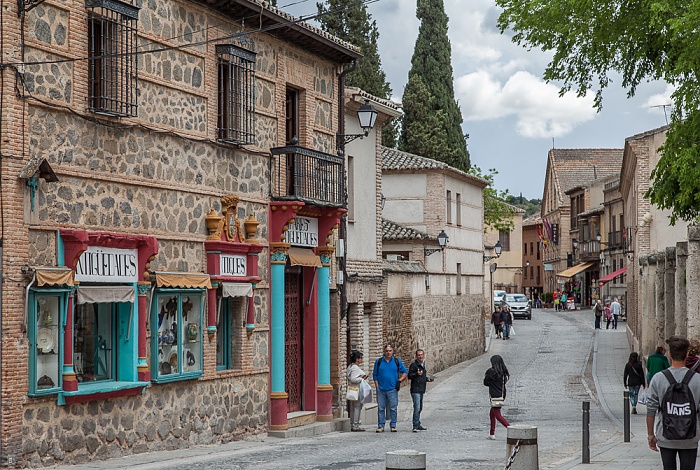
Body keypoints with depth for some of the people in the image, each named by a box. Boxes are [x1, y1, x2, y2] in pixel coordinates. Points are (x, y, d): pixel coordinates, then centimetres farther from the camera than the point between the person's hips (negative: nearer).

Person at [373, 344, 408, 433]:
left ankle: (393, 426, 7)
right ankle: (381, 426, 7)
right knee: (381, 408, 2)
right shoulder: (378, 361, 7)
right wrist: (377, 387, 2)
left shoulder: (397, 361, 6)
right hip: (381, 389, 0)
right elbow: (375, 375, 10)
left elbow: (405, 372, 14)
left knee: (393, 409, 0)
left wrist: (400, 380, 0)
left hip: (392, 389, 0)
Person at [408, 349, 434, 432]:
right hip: (415, 390, -9)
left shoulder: (423, 365, 17)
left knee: (420, 408, 14)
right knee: (417, 408, -16)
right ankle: (415, 426, -17)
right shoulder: (414, 365, -9)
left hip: (421, 390, 9)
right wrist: (417, 374, -29)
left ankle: (418, 425, 22)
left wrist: (427, 379, 13)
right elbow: (409, 376, -14)